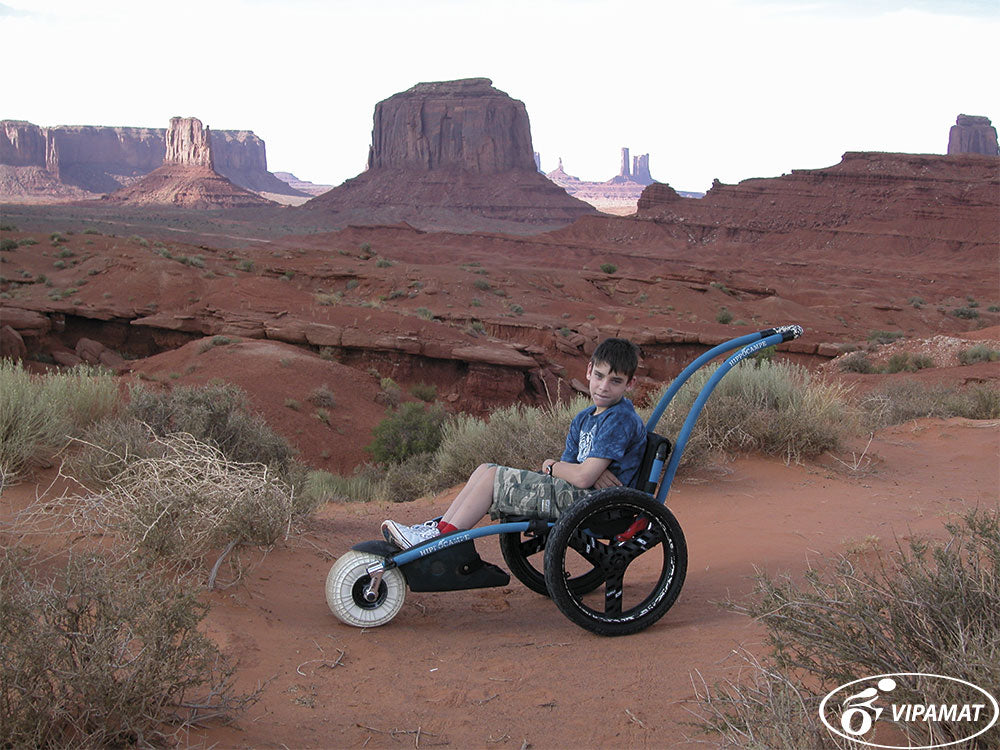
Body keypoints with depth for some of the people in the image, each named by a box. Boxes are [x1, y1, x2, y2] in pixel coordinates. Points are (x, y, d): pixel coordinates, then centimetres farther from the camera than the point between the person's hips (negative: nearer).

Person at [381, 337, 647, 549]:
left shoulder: (620, 419, -14)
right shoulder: (584, 419, 16)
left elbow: (583, 477, -20)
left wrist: (552, 466, -1)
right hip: (571, 494, 9)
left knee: (491, 476, -12)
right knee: (486, 470, 5)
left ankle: (443, 542, -7)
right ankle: (439, 527, 3)